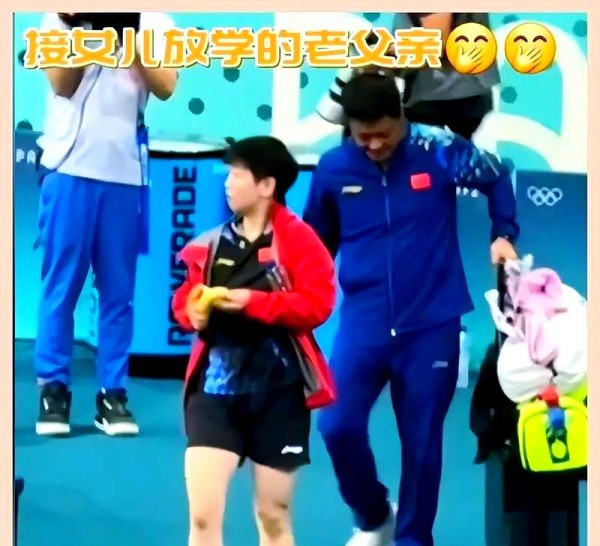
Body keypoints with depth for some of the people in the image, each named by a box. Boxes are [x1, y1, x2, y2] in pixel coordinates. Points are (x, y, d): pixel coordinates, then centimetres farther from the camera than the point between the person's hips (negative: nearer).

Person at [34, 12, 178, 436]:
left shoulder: (155, 23, 7)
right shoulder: (64, 16, 6)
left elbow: (165, 87, -7)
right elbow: (61, 84, -5)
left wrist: (131, 36, -17)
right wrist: (79, 30, -16)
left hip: (126, 174, 1)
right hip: (71, 167, -1)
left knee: (119, 292, 4)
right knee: (61, 286, 2)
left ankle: (113, 393, 9)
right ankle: (54, 388, 9)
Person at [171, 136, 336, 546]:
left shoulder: (298, 239, -5)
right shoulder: (214, 243, 6)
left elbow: (317, 303, -15)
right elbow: (185, 298, 13)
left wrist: (255, 301, -20)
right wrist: (194, 310, -9)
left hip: (279, 389, -2)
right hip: (216, 384, 3)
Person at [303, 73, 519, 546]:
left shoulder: (439, 151, -10)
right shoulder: (333, 167, -5)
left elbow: (497, 178, 9)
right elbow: (316, 241, 11)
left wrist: (504, 234, -1)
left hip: (430, 323, -1)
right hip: (363, 321, 1)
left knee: (422, 441, 5)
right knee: (338, 426, -9)